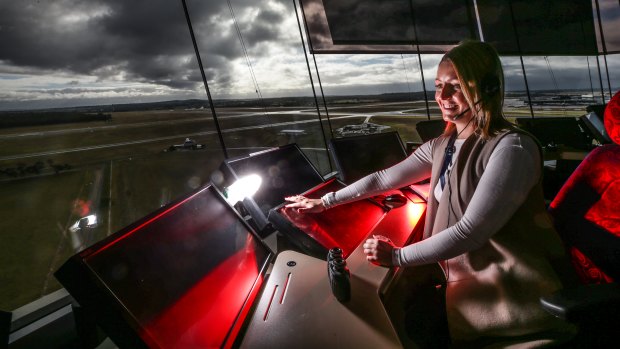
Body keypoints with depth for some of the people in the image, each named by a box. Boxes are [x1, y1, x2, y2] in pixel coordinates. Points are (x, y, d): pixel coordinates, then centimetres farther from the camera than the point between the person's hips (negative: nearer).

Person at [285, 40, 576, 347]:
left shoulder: (512, 148, -19)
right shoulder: (442, 146, 5)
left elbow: (469, 231, -23)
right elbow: (384, 179, 10)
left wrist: (397, 256, -15)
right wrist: (324, 202, 14)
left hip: (515, 294, -5)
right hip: (464, 283, 6)